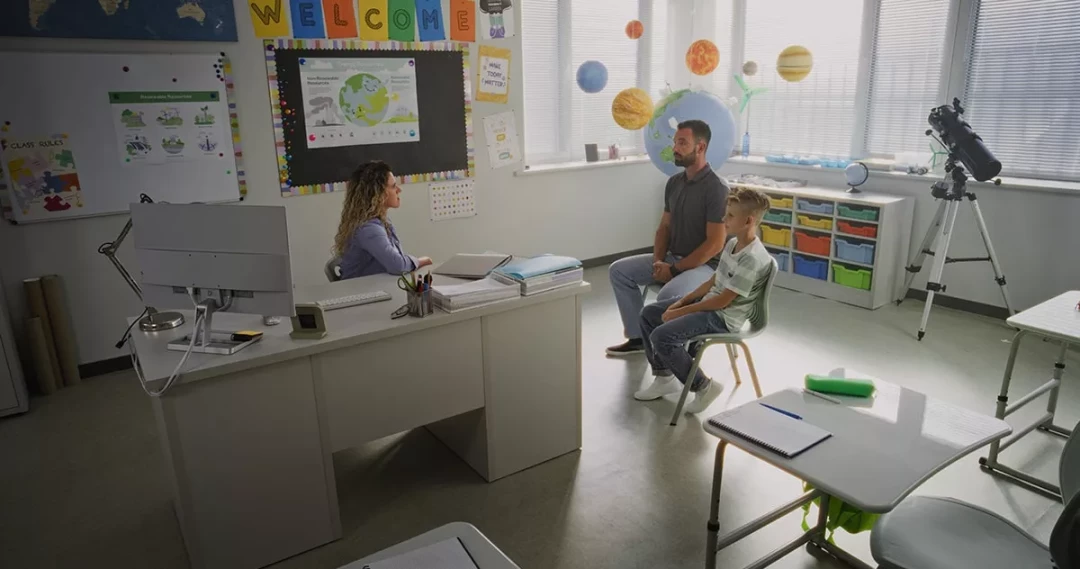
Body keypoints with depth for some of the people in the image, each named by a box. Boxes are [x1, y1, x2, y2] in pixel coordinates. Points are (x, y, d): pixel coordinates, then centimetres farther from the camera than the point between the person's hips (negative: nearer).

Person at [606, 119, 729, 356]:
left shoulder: (715, 188, -19)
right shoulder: (674, 182, 6)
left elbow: (715, 244, -21)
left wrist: (675, 270, -20)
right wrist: (658, 261, -5)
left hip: (704, 265, -8)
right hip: (672, 257, 8)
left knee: (667, 297, -35)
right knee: (619, 270, -1)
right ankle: (638, 337, 7)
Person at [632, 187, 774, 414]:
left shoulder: (752, 258, -24)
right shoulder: (733, 244, 7)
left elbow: (723, 301, -23)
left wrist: (680, 312, -17)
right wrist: (681, 302, 2)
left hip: (723, 317, -10)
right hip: (709, 302, 10)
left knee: (662, 336, -25)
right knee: (648, 314, 9)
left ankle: (704, 387, -6)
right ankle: (664, 378, 15)